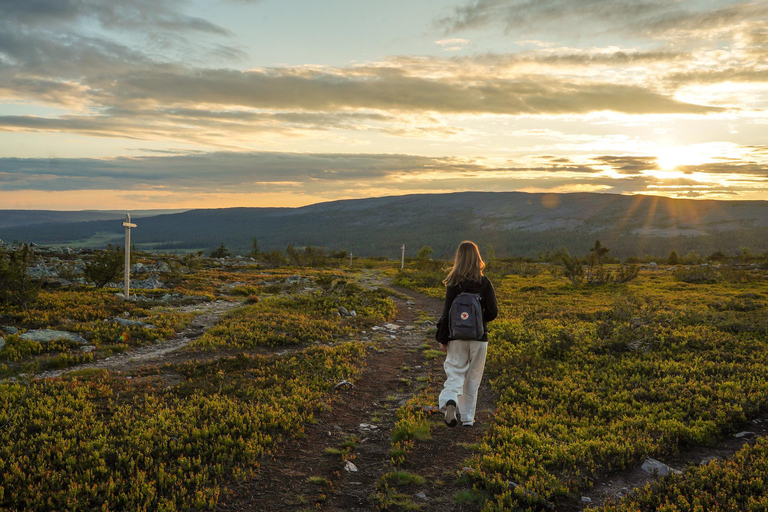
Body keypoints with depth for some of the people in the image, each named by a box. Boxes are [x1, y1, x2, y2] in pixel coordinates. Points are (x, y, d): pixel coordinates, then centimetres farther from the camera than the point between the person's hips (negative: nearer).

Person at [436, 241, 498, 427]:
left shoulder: (453, 283, -6)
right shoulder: (484, 282, -3)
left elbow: (447, 312, -7)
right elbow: (493, 311, -4)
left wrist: (442, 338, 1)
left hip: (457, 337, -1)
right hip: (479, 337, 1)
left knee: (455, 374, 6)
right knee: (473, 378, 12)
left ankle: (450, 401, -22)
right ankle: (468, 418, 17)